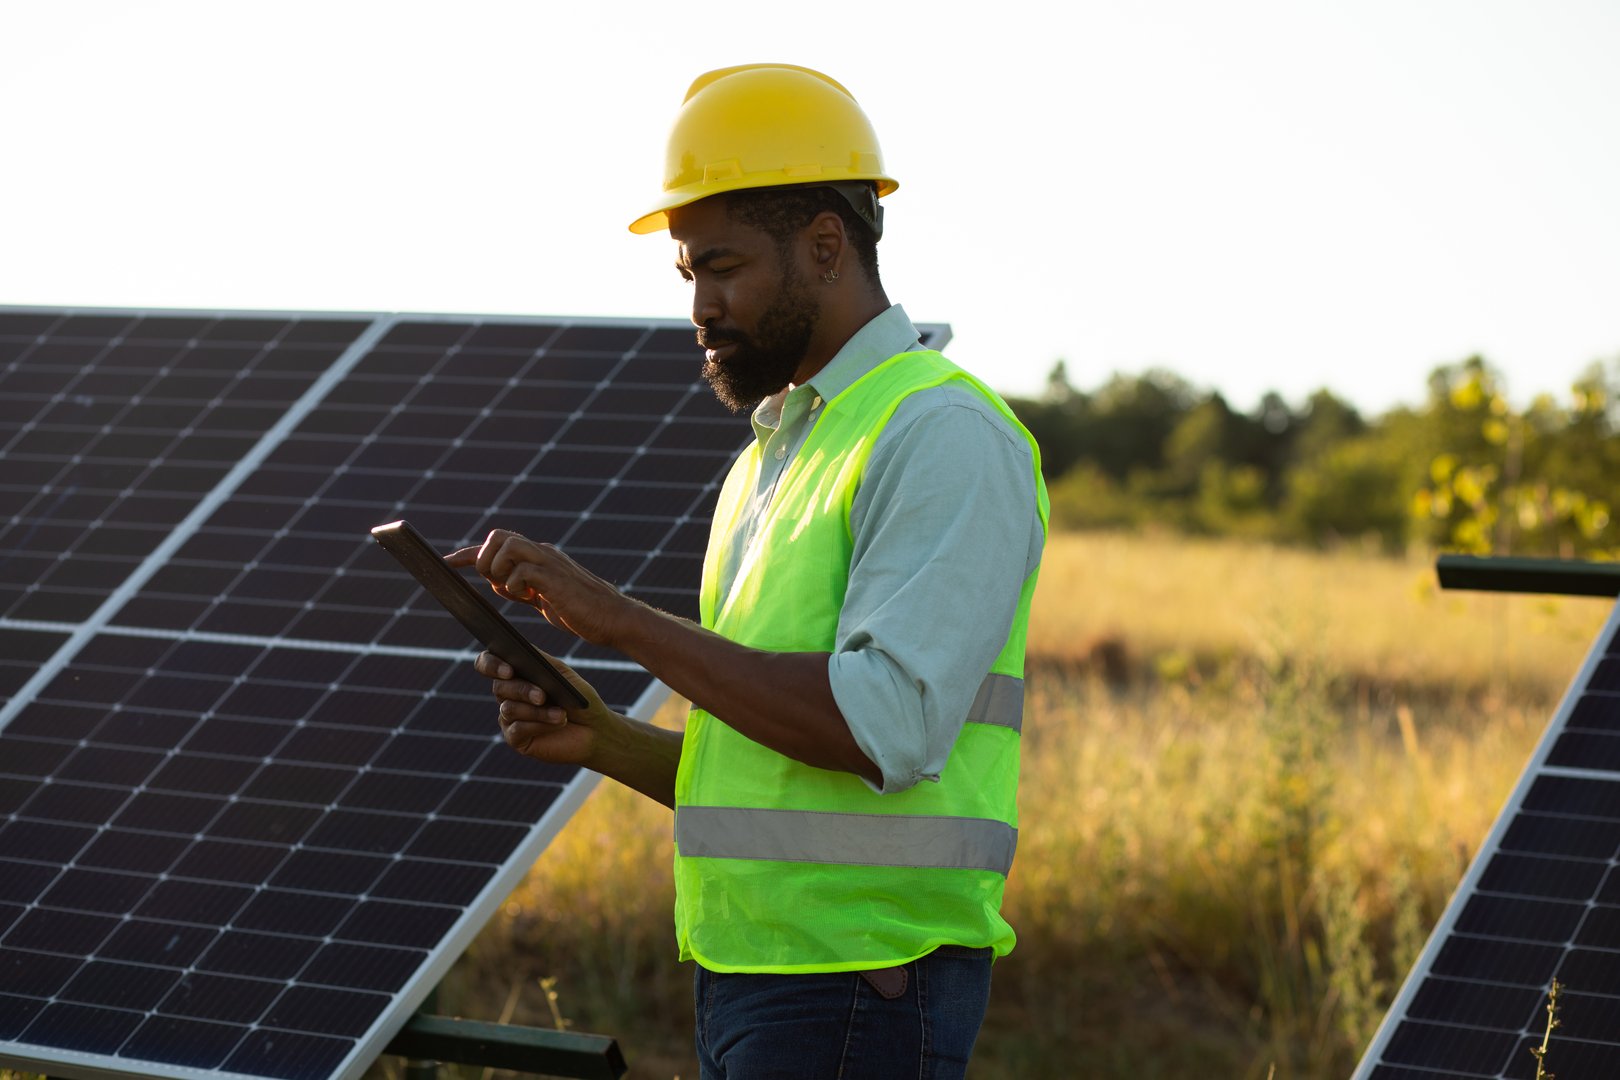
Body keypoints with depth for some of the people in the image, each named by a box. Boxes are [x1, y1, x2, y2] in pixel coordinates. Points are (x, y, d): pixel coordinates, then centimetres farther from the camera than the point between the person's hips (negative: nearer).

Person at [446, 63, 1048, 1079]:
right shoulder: (774, 455, 19)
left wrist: (620, 617, -20)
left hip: (862, 992, -9)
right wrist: (602, 738, 4)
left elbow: (885, 729, -23)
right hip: (752, 980, 9)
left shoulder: (942, 437, -11)